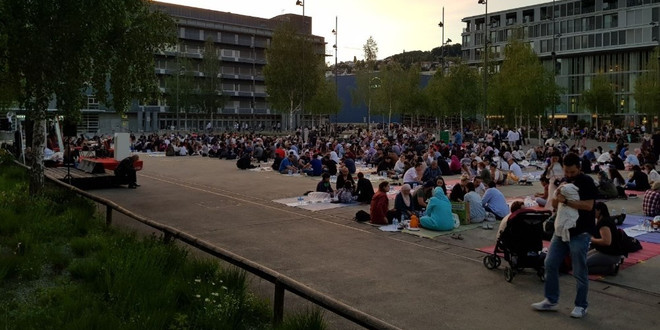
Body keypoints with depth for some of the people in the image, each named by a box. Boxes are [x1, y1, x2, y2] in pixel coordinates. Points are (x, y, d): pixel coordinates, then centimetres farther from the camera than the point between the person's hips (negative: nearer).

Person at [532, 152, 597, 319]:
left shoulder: (586, 181, -9)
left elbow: (588, 205, -20)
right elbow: (554, 205, 12)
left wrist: (566, 200, -23)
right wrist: (557, 196, -9)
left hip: (580, 233, -6)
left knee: (580, 271, 2)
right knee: (550, 264, 7)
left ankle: (581, 306, 18)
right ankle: (551, 300, 21)